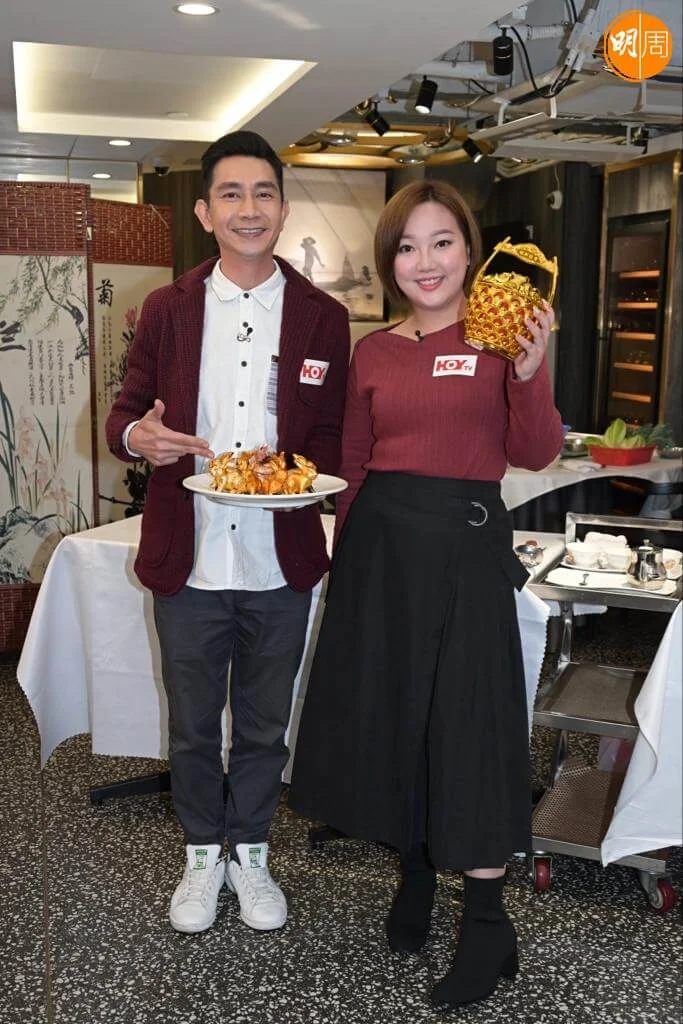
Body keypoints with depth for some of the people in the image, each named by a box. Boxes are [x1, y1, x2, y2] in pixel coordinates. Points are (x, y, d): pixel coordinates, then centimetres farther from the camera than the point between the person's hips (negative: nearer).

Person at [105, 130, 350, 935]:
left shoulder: (323, 318, 0)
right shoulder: (166, 310, 1)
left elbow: (336, 438, 4)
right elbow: (125, 411, 4)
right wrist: (138, 435, -20)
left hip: (280, 563, 0)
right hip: (189, 561, 1)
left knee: (264, 725, 16)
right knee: (191, 726, 15)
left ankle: (250, 853, 38)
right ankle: (202, 855, 37)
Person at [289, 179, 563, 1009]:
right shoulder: (373, 353, 8)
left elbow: (534, 455, -7)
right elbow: (353, 468, 12)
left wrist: (530, 371, -22)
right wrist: (343, 560, 9)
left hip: (465, 541, -3)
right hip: (381, 542, 4)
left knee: (467, 721, -1)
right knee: (386, 711, 10)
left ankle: (488, 925, 14)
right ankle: (414, 874, 33)